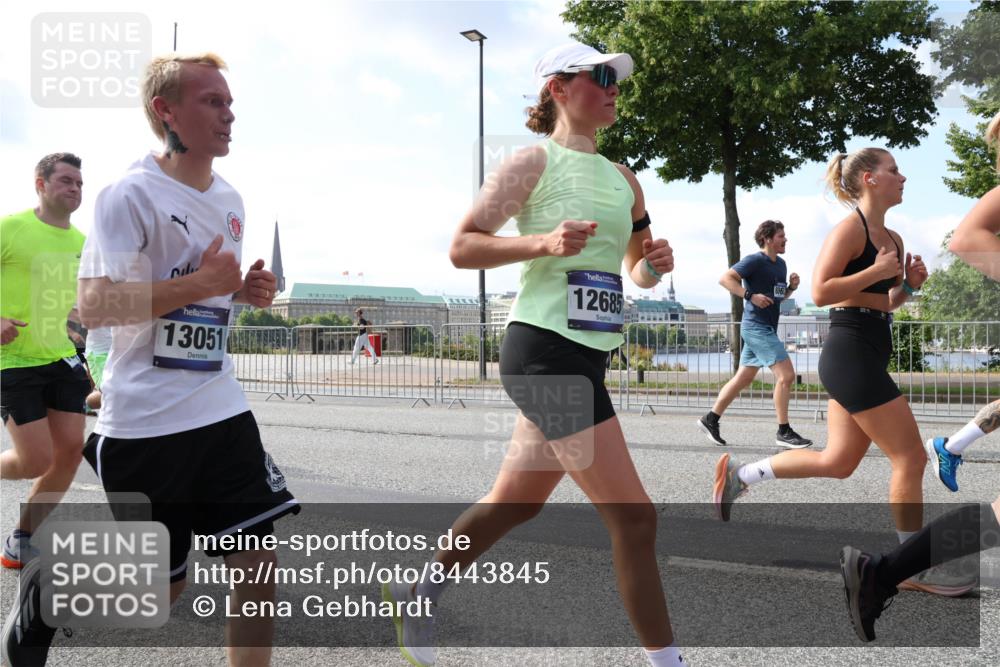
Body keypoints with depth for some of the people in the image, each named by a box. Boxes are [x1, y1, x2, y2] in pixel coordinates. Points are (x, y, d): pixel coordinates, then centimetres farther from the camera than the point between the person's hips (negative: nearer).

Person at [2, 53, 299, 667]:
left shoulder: (231, 200, 11)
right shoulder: (133, 195, -12)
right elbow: (93, 306, -18)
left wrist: (245, 291, 3)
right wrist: (197, 285, -24)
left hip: (222, 411, 6)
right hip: (145, 423, -6)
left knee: (258, 570, 1)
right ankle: (49, 584, 34)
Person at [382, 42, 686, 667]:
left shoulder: (623, 178, 17)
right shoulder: (536, 161, -4)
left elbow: (637, 270, 25)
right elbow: (462, 246, -7)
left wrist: (654, 264, 2)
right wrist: (544, 242, -21)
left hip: (587, 358, 8)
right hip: (546, 351, -8)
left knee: (515, 503, 18)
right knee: (634, 515, -8)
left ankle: (416, 593, 37)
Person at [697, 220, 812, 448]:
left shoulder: (781, 264, 16)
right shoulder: (755, 261, -11)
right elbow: (725, 278, -16)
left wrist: (792, 286, 5)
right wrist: (750, 295, -24)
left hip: (766, 329, 9)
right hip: (757, 327, -9)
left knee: (743, 379, 12)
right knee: (786, 375, -12)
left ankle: (711, 419, 18)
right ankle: (784, 432, -5)